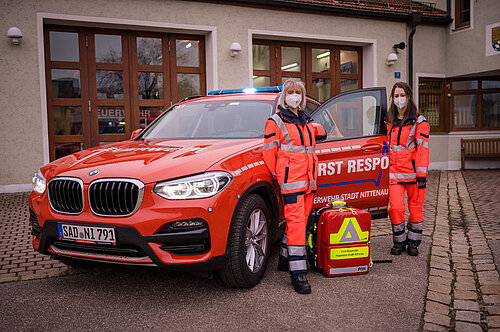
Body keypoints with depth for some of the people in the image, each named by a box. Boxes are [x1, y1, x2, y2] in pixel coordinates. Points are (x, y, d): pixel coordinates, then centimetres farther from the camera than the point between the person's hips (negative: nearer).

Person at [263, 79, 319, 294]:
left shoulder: (306, 121, 20)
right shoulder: (276, 122, -3)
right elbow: (269, 152, -4)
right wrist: (277, 177, -1)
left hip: (308, 180, 7)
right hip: (290, 180, -7)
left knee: (301, 221, 11)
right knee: (295, 222, -12)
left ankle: (285, 259, 27)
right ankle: (297, 272, -11)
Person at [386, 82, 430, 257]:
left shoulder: (419, 121, -1)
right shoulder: (390, 121, 14)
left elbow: (422, 148, -7)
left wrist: (422, 175, -14)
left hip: (413, 171, -3)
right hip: (394, 172, 3)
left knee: (415, 208, 5)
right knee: (395, 208, -6)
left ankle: (413, 242, 21)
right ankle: (399, 241, 13)